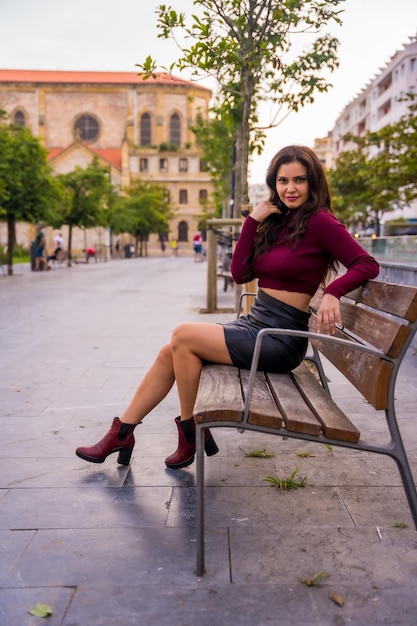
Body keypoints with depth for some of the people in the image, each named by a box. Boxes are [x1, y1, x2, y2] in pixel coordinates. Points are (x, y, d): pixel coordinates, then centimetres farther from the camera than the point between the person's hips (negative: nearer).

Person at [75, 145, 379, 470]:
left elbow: (368, 265, -14)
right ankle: (122, 433, 7)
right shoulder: (277, 221, 13)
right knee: (170, 352, -2)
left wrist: (332, 292, -30)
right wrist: (253, 220, -2)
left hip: (279, 338, -8)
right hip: (255, 323, 8)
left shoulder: (320, 221, -10)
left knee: (184, 335, -17)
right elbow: (240, 272, 5)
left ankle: (191, 433, -1)